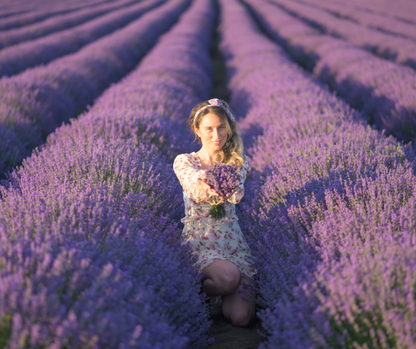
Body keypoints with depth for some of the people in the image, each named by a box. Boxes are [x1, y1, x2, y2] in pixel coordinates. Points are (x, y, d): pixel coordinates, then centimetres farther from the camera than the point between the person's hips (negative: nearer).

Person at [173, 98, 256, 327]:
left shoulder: (239, 163, 8)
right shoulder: (184, 161, 4)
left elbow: (237, 193, -16)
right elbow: (195, 182, -21)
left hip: (232, 240, 2)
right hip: (198, 241, -2)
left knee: (241, 316, -17)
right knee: (228, 277, -34)